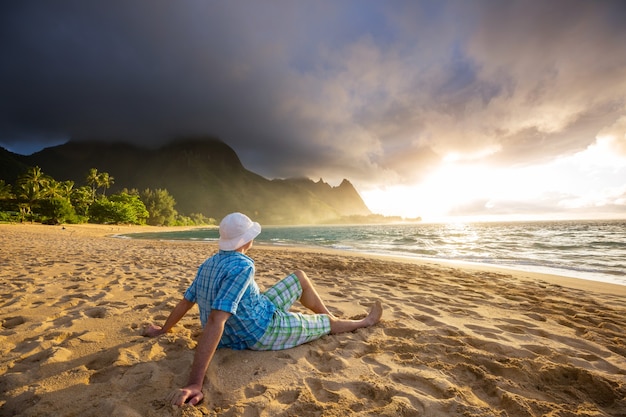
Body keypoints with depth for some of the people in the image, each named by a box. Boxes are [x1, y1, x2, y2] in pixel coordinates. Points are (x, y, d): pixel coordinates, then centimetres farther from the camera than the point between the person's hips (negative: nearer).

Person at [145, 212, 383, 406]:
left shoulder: (209, 263, -5)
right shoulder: (242, 266, -32)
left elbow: (185, 301, 5)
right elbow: (216, 321, -38)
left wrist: (163, 330, 20)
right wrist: (195, 383, -38)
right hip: (264, 331, -8)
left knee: (300, 277, 15)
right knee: (327, 322, 10)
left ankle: (330, 318, 32)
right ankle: (366, 322, 39)